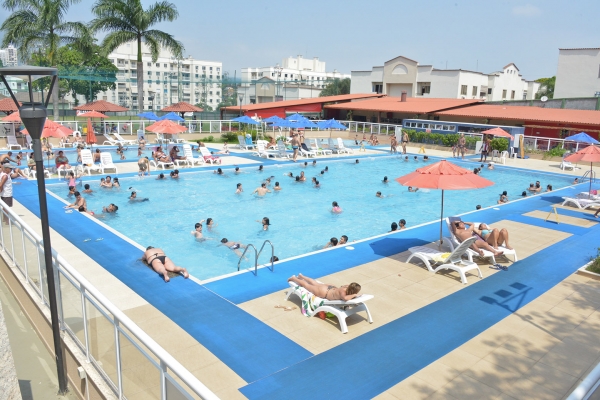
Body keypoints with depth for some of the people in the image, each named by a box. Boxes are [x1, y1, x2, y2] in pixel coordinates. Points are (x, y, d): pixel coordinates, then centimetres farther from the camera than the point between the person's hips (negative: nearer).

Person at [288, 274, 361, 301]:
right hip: (323, 293, -7)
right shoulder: (342, 292, -42)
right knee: (305, 285, 21)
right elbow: (345, 298, -64)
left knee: (315, 283, 36)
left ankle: (301, 276, 63)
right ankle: (293, 278, 48)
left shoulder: (348, 287, -22)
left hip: (330, 287, 7)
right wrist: (354, 295, -49)